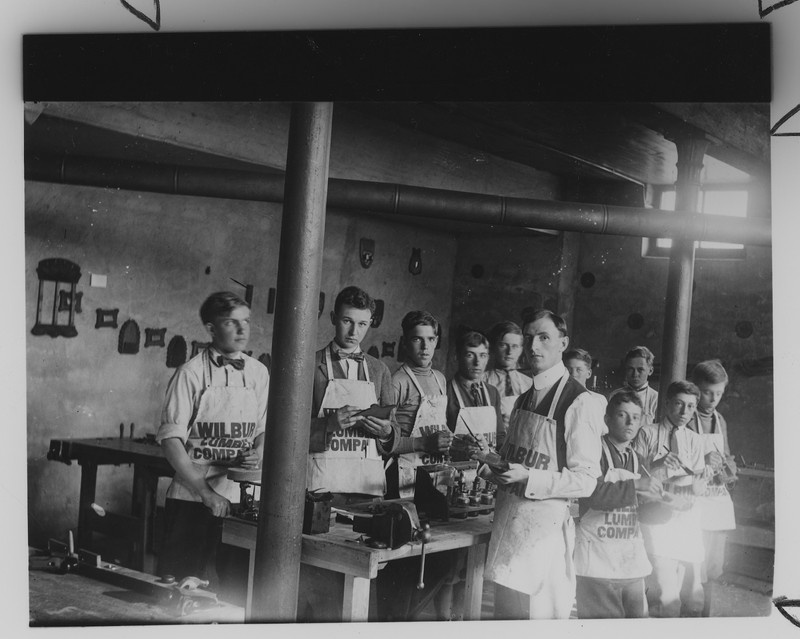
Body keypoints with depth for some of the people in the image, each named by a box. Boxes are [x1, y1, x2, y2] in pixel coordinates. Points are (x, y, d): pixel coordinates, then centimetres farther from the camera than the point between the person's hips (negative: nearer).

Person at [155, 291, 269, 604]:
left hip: (240, 497, 4)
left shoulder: (258, 373, 8)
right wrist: (205, 492, -15)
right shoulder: (191, 373, -5)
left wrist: (258, 454, -8)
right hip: (192, 499, -4)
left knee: (234, 590, 8)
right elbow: (170, 438, -9)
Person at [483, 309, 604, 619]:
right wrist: (492, 468, 0)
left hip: (545, 525, -7)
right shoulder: (524, 400, 12)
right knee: (505, 612, 16)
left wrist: (529, 479, -21)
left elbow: (586, 481, -14)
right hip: (507, 522, 7)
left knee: (540, 614, 1)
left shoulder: (579, 404, -12)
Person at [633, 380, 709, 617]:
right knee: (666, 597, -13)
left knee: (694, 596, 6)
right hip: (657, 517, -4)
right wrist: (657, 464, -23)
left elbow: (700, 485, 5)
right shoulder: (647, 433, 1)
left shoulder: (694, 440, 13)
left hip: (688, 516, 4)